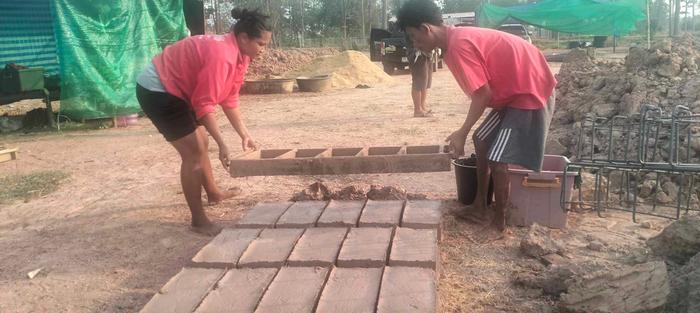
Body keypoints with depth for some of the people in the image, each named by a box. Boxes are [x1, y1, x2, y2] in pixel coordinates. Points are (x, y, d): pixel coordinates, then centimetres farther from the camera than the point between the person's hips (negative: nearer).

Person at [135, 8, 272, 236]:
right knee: (194, 153, -9)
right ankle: (199, 221, 0)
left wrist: (244, 135, 6)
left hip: (175, 89, 10)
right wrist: (222, 144, -24)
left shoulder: (239, 55, 2)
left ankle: (213, 193, 41)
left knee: (201, 144, 20)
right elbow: (204, 105, -27)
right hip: (156, 91, -10)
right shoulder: (221, 55, -29)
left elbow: (229, 99, 8)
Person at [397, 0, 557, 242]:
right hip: (513, 90, 10)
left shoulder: (458, 45, -23)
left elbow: (483, 95, -22)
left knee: (497, 160, -9)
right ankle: (480, 205, 28)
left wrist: (462, 133, -13)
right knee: (482, 140, 16)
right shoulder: (458, 39, 7)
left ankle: (499, 224, 8)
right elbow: (482, 91, 12)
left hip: (530, 91, -10)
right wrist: (467, 132, 15)